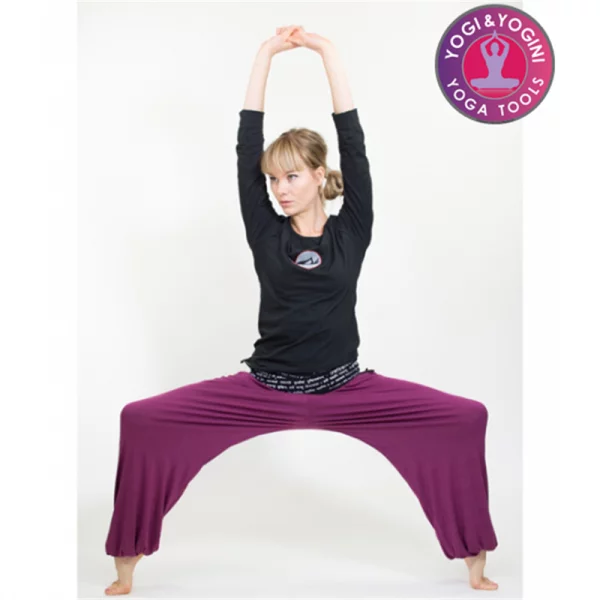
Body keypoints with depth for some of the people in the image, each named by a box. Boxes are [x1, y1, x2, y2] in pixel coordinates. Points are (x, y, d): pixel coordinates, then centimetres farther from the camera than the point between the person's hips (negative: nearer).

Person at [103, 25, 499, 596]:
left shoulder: (350, 231, 1)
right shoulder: (266, 234, 3)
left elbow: (353, 143, -3)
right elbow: (246, 147, -1)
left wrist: (326, 51, -2)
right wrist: (266, 54, 1)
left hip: (344, 388, 0)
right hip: (264, 390, 1)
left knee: (467, 418, -18)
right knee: (141, 420, -15)